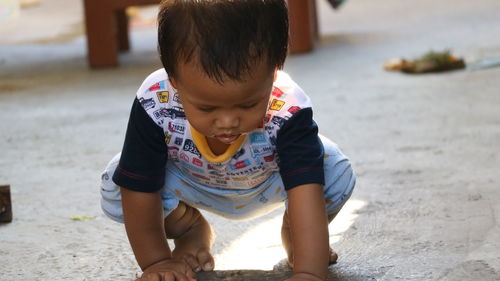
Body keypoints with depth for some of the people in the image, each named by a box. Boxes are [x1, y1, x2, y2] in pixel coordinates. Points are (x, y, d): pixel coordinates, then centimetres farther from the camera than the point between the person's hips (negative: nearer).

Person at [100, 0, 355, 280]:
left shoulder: (288, 110, -41)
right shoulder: (154, 105, -37)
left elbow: (307, 192, -49)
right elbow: (139, 190, -25)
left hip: (269, 183, -1)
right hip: (189, 183, 1)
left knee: (336, 173, -29)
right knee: (114, 188, -26)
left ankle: (293, 231, 6)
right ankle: (191, 232, 7)